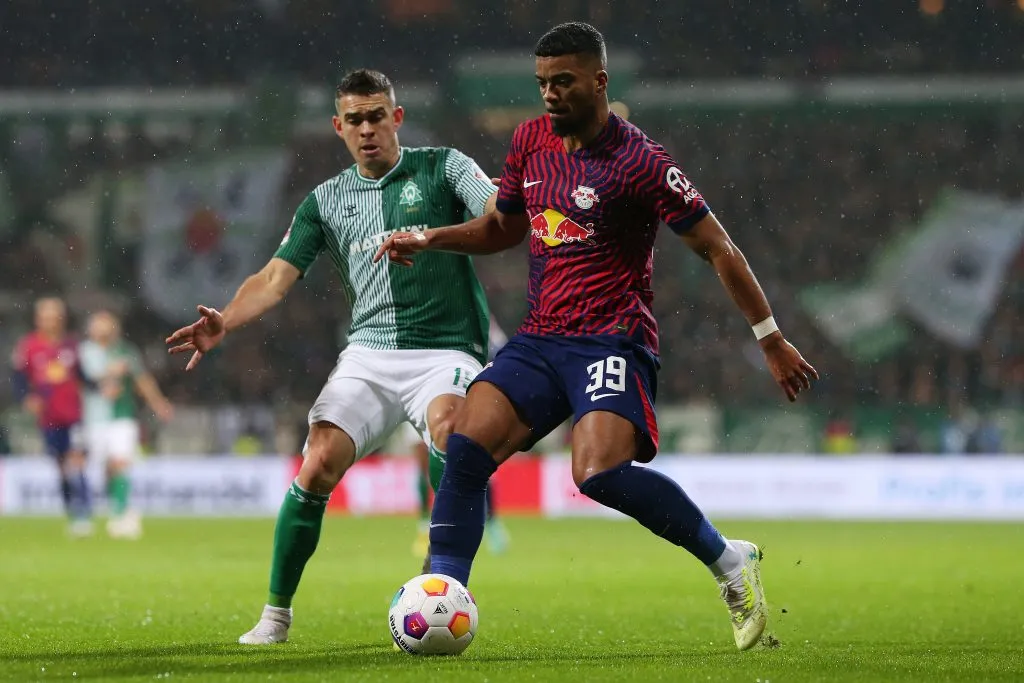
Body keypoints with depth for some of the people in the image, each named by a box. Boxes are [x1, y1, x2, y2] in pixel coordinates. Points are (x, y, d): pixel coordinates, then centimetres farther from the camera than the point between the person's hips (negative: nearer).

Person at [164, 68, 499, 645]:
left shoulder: (442, 167, 5)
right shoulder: (328, 200, 15)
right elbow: (276, 278, 8)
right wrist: (224, 322, -11)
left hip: (446, 350, -3)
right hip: (371, 352, 3)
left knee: (447, 426, -35)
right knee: (319, 463, -15)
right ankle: (277, 613, 0)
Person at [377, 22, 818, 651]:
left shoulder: (640, 162, -10)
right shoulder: (531, 139, 10)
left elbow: (717, 248, -7)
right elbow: (505, 228, 28)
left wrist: (772, 340, -8)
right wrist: (428, 240, 12)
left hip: (613, 341, -7)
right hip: (540, 339, 7)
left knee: (599, 472, -27)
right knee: (465, 446, -13)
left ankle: (730, 563, -8)